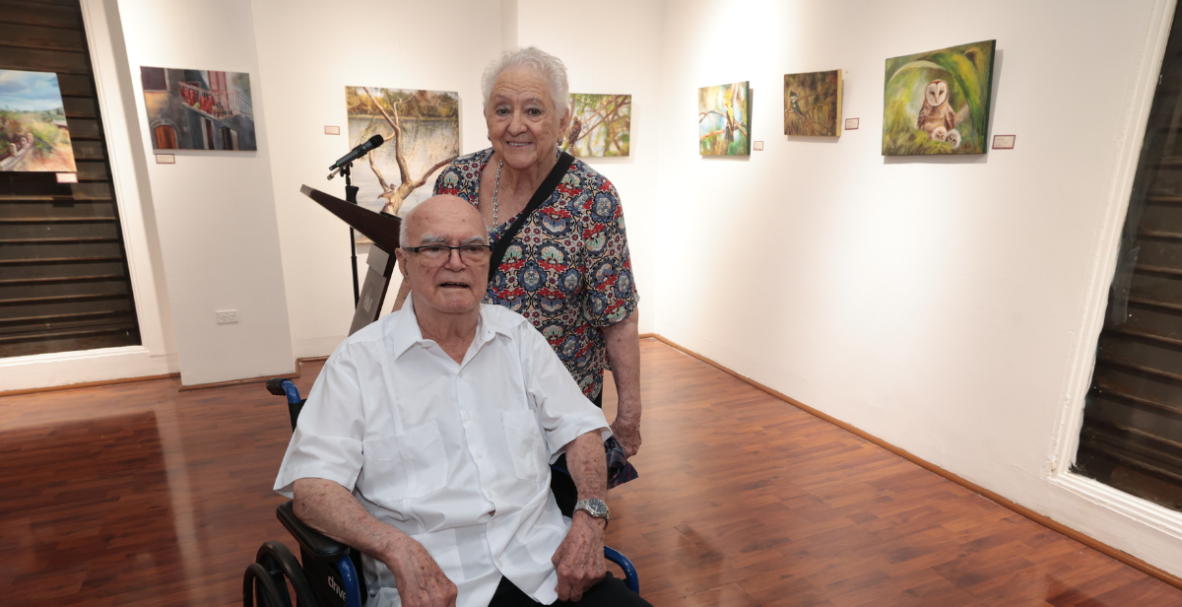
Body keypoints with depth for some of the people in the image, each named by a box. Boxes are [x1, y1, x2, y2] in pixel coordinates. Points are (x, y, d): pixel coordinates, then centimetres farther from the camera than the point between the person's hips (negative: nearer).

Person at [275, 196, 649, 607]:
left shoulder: (517, 335, 8)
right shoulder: (359, 361, -3)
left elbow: (579, 428, 7)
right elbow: (310, 484, -8)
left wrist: (590, 517, -9)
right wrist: (400, 550, -22)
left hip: (544, 563, 1)